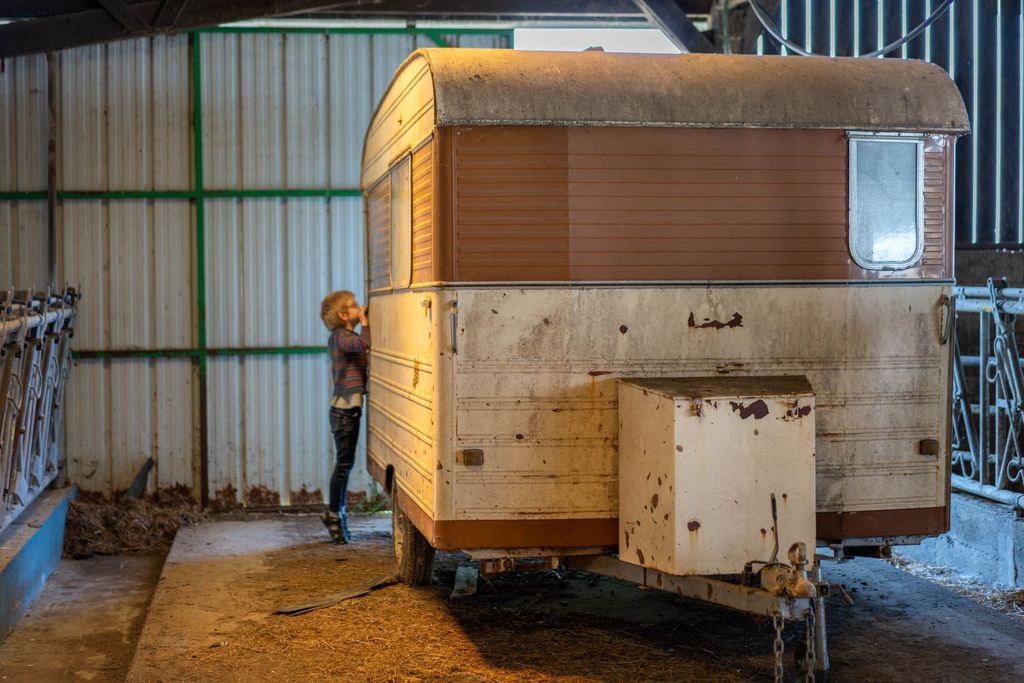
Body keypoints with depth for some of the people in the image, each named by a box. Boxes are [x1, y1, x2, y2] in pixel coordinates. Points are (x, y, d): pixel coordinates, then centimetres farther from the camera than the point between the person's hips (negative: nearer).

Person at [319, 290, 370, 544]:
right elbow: (364, 344, -32)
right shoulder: (342, 336, -14)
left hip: (350, 408, 10)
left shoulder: (344, 337, 16)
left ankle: (338, 515, 22)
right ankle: (334, 515, 5)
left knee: (345, 463, 14)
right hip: (344, 409, -10)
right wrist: (364, 321, -19)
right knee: (344, 463, -4)